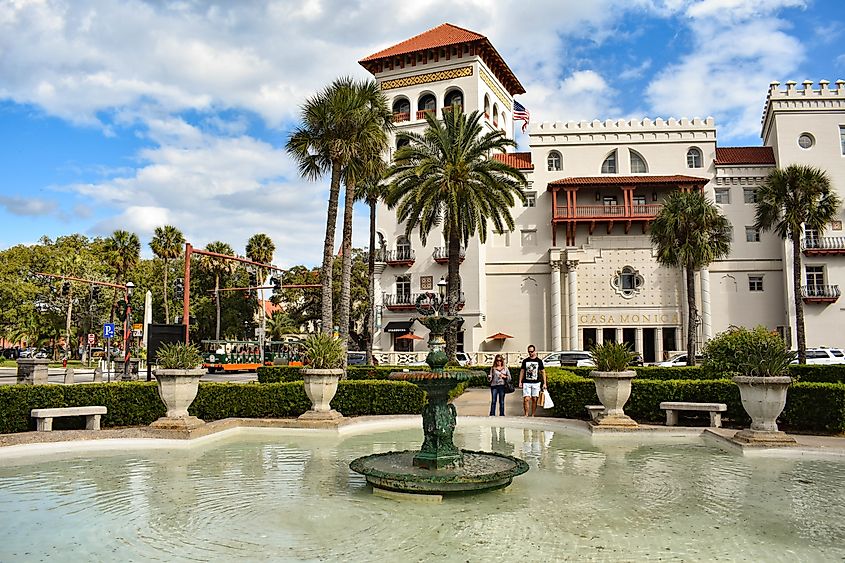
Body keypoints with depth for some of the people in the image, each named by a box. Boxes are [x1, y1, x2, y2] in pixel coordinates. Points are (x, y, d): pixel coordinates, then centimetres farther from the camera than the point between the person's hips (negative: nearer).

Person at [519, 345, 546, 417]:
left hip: (536, 383, 0)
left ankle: (532, 415, 9)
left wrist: (544, 383, 3)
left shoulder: (539, 361, 7)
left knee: (534, 399, 1)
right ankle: (526, 415, -6)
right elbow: (522, 371, 13)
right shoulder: (525, 361, 10)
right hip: (526, 383, 0)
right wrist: (520, 382, 6)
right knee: (526, 399, -10)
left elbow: (543, 372, 9)